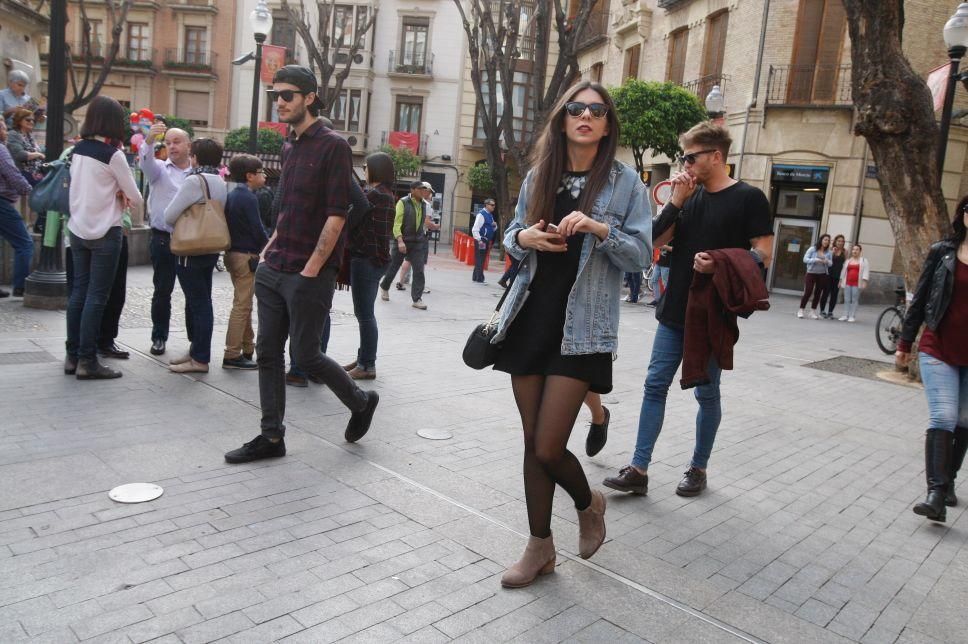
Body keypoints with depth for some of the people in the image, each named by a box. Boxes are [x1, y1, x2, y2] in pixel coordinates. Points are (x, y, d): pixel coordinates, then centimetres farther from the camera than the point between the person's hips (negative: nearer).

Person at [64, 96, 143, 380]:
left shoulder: (78, 149, 7)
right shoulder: (113, 154, -14)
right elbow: (136, 197, -6)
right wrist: (130, 199, 15)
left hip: (78, 229, 7)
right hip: (105, 233, -7)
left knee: (78, 292, 11)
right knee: (96, 297, -3)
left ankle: (73, 356, 17)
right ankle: (87, 361, 1)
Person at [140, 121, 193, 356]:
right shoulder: (159, 169, 4)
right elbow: (146, 162, -17)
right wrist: (149, 140, -37)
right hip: (163, 238, 0)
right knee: (162, 290, 6)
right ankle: (159, 337, 19)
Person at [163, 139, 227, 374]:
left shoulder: (194, 180, -16)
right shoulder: (220, 182, 9)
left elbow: (170, 216, -15)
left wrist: (179, 227, 6)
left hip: (191, 250, -8)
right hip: (211, 249, 8)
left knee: (197, 303, -5)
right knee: (201, 302, 15)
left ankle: (200, 359, 0)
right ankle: (197, 350, 25)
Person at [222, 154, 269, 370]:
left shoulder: (232, 195, 12)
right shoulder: (249, 198, -16)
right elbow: (257, 230, -17)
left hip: (233, 253, 10)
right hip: (246, 256, -10)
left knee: (244, 304, 17)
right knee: (242, 306, -5)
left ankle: (248, 349, 26)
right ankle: (232, 355, -3)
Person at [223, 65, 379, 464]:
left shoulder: (333, 146, -10)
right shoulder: (292, 149, 15)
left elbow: (336, 216, -16)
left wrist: (310, 270, -17)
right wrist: (269, 252, 13)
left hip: (310, 276, -8)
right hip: (273, 271, 8)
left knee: (305, 355, -1)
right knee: (267, 352, 8)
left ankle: (361, 402, 24)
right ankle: (271, 437, 18)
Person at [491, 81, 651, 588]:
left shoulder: (625, 183, 0)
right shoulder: (539, 176, 10)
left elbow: (642, 256, -3)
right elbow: (512, 238, 17)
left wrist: (601, 230, -19)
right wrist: (524, 237, -6)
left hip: (580, 328, -4)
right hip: (531, 318, 4)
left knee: (548, 448, -7)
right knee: (532, 442, 9)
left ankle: (588, 504, 28)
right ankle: (540, 548, 26)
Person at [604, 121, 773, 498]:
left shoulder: (748, 198, -4)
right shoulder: (690, 196, 11)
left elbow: (763, 255, -8)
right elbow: (656, 241, 5)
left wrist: (719, 264, -22)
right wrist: (675, 202, -5)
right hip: (674, 311, 5)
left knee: (707, 393, 7)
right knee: (655, 385, 1)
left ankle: (698, 468, 23)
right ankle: (638, 470, 5)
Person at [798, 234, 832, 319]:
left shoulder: (828, 252, 4)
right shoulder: (812, 249, -4)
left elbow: (830, 263, 7)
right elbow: (805, 259, -8)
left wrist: (827, 261, -16)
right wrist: (815, 260, -20)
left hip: (822, 275, 3)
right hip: (811, 273, -3)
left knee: (818, 293, 6)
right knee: (807, 292, -7)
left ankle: (813, 311, 17)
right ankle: (800, 310, 5)